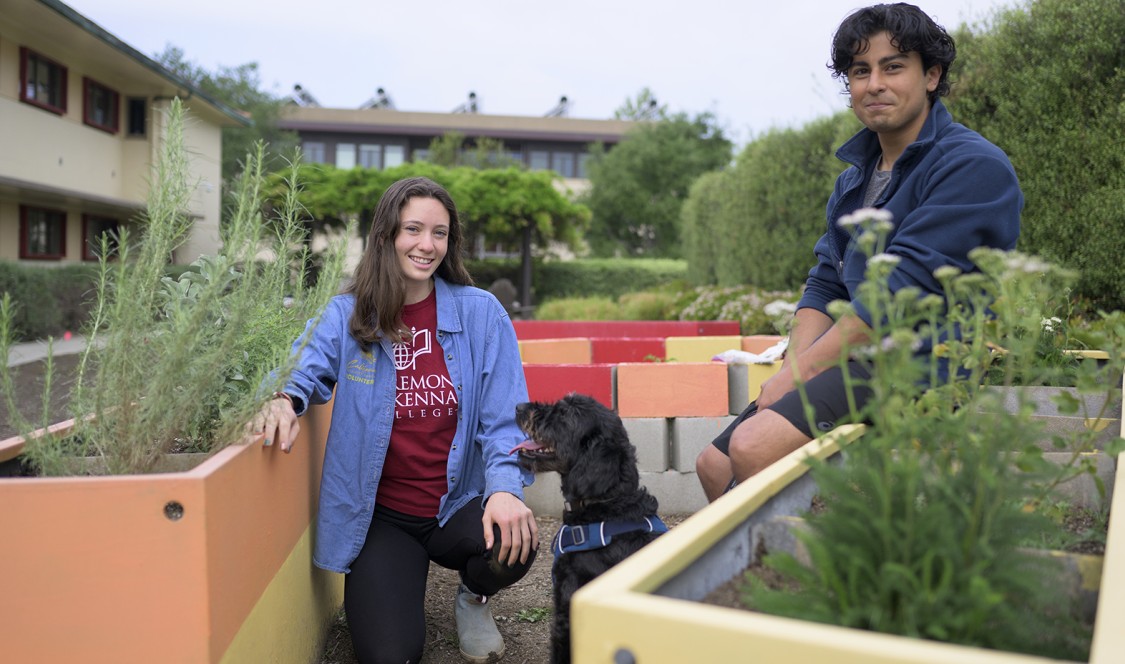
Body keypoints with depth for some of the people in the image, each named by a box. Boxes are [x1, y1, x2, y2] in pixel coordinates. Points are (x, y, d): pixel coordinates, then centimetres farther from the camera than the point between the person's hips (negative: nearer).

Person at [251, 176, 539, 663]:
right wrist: (282, 399, -37)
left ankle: (473, 598, 8)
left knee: (515, 542, -32)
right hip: (380, 517, 0)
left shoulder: (481, 313, -3)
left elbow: (502, 418, -7)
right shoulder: (348, 315, -1)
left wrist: (505, 488, -23)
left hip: (456, 507, 0)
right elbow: (305, 369, -13)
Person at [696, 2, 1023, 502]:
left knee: (753, 445, -27)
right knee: (713, 464, 5)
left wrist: (798, 372, -17)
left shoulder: (974, 167, -11)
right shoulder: (855, 177, 17)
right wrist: (793, 370, -5)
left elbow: (902, 291, -19)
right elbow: (825, 283, 12)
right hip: (860, 361, 8)